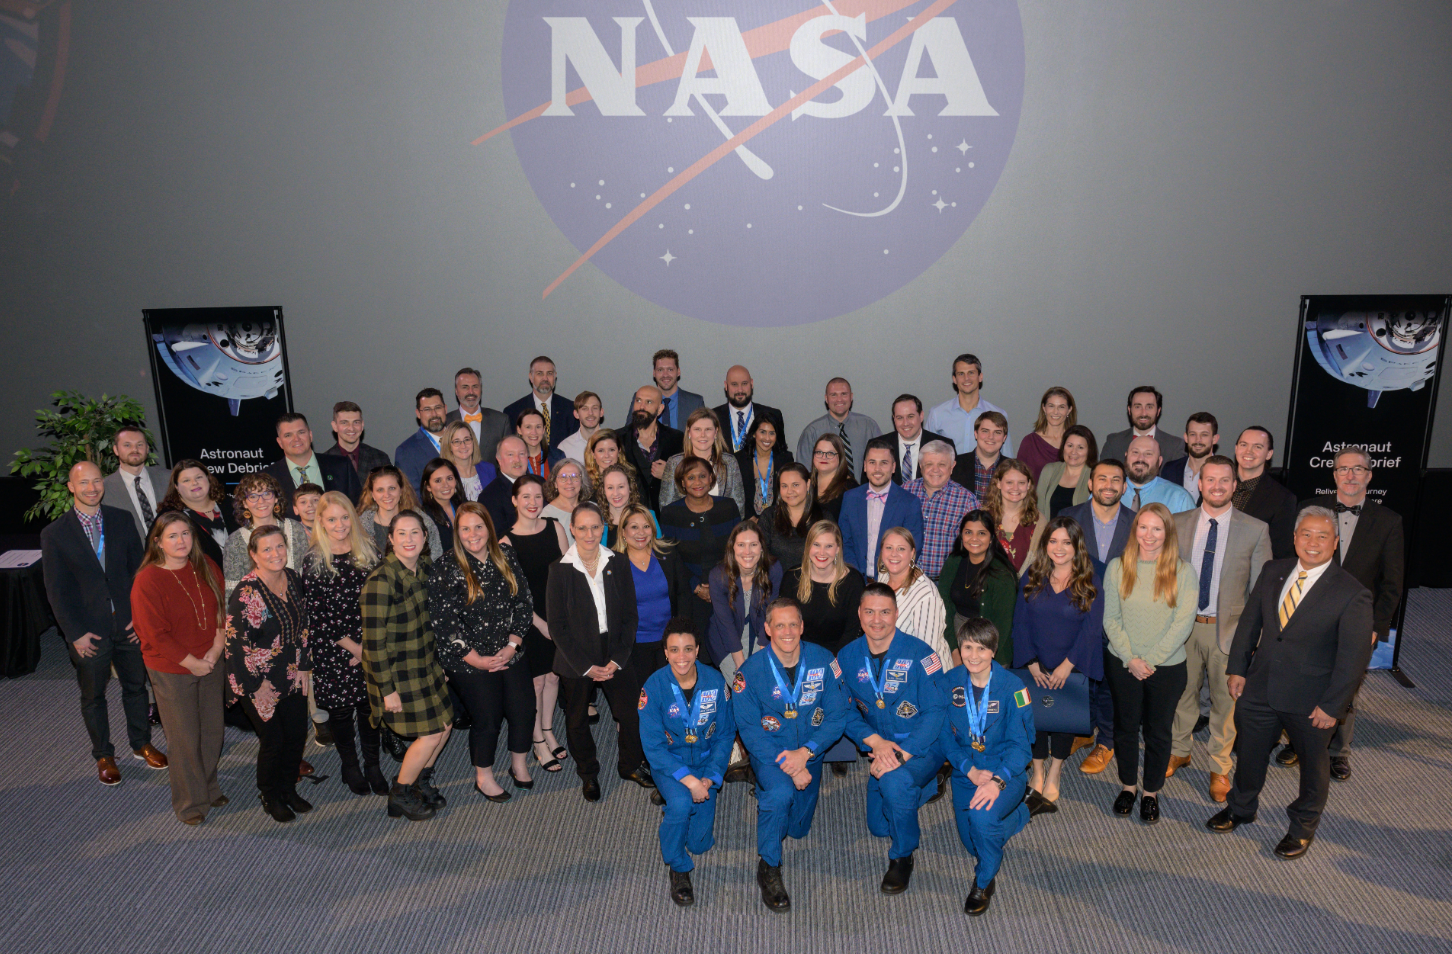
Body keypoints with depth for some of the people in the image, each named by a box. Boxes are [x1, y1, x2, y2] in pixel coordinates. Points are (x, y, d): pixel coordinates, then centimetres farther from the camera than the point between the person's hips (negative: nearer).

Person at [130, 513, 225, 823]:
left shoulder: (207, 568, 0)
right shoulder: (147, 581, -15)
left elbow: (224, 608, 5)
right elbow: (155, 634, -15)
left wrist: (216, 649, -8)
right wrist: (191, 663, -15)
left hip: (211, 664, 5)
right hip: (172, 670, -4)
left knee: (213, 731, 14)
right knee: (185, 738, 6)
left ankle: (209, 788, 36)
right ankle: (190, 801, 25)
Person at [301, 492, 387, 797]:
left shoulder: (368, 550, 1)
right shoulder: (314, 560, -7)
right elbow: (316, 613, -9)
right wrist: (352, 646, -10)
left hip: (370, 645, 2)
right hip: (333, 649, -2)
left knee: (370, 703, 9)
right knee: (340, 708, 10)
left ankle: (372, 764, 28)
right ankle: (349, 765, 31)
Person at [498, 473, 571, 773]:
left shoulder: (555, 527, -1)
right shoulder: (507, 541, -11)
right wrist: (538, 621, -11)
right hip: (527, 618, -3)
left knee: (553, 675, 15)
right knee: (535, 680, 6)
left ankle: (548, 731, 35)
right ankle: (538, 742, 23)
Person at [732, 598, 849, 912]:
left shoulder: (823, 660, -12)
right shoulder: (750, 671, -17)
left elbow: (837, 716, -9)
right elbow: (750, 730, -16)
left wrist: (804, 753, -21)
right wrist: (787, 765, -27)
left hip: (809, 753, 3)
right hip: (768, 753, -3)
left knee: (798, 829, 14)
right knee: (781, 792, -34)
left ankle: (767, 795, 47)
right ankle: (768, 868, -13)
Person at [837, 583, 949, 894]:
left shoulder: (919, 653, -19)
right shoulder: (848, 656, -5)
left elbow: (936, 711, -20)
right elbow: (845, 711, -1)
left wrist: (902, 754, -30)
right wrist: (876, 742, -19)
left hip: (924, 747, -5)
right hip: (881, 749, 6)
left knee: (895, 781, -36)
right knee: (879, 826, 13)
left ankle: (902, 857, -9)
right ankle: (929, 784, 38)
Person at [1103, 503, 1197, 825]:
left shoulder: (1183, 572, -7)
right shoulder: (1118, 568, -4)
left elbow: (1183, 623, -11)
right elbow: (1111, 619, -4)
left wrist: (1151, 660, -14)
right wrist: (1131, 659, -13)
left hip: (1167, 666, -1)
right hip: (1122, 665, 1)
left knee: (1159, 731, 12)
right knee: (1126, 726, 15)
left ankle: (1151, 792, 31)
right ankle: (1127, 786, 34)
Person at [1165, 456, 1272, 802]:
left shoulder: (1256, 530, -5)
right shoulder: (1178, 524, 0)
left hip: (1229, 629, -2)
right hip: (1184, 626, 2)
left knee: (1225, 700, 10)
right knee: (1182, 692, 16)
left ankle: (1219, 768, 28)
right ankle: (1179, 751, 38)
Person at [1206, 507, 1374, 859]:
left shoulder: (1352, 594, -17)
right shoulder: (1273, 571, -2)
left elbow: (1354, 657, -15)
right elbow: (1250, 621, 6)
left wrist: (1332, 705, -15)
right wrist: (1237, 668, 2)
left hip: (1310, 702, -4)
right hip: (1259, 688, 4)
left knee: (1313, 764, 19)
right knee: (1249, 753, 20)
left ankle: (1303, 825, 43)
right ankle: (1241, 807, 45)